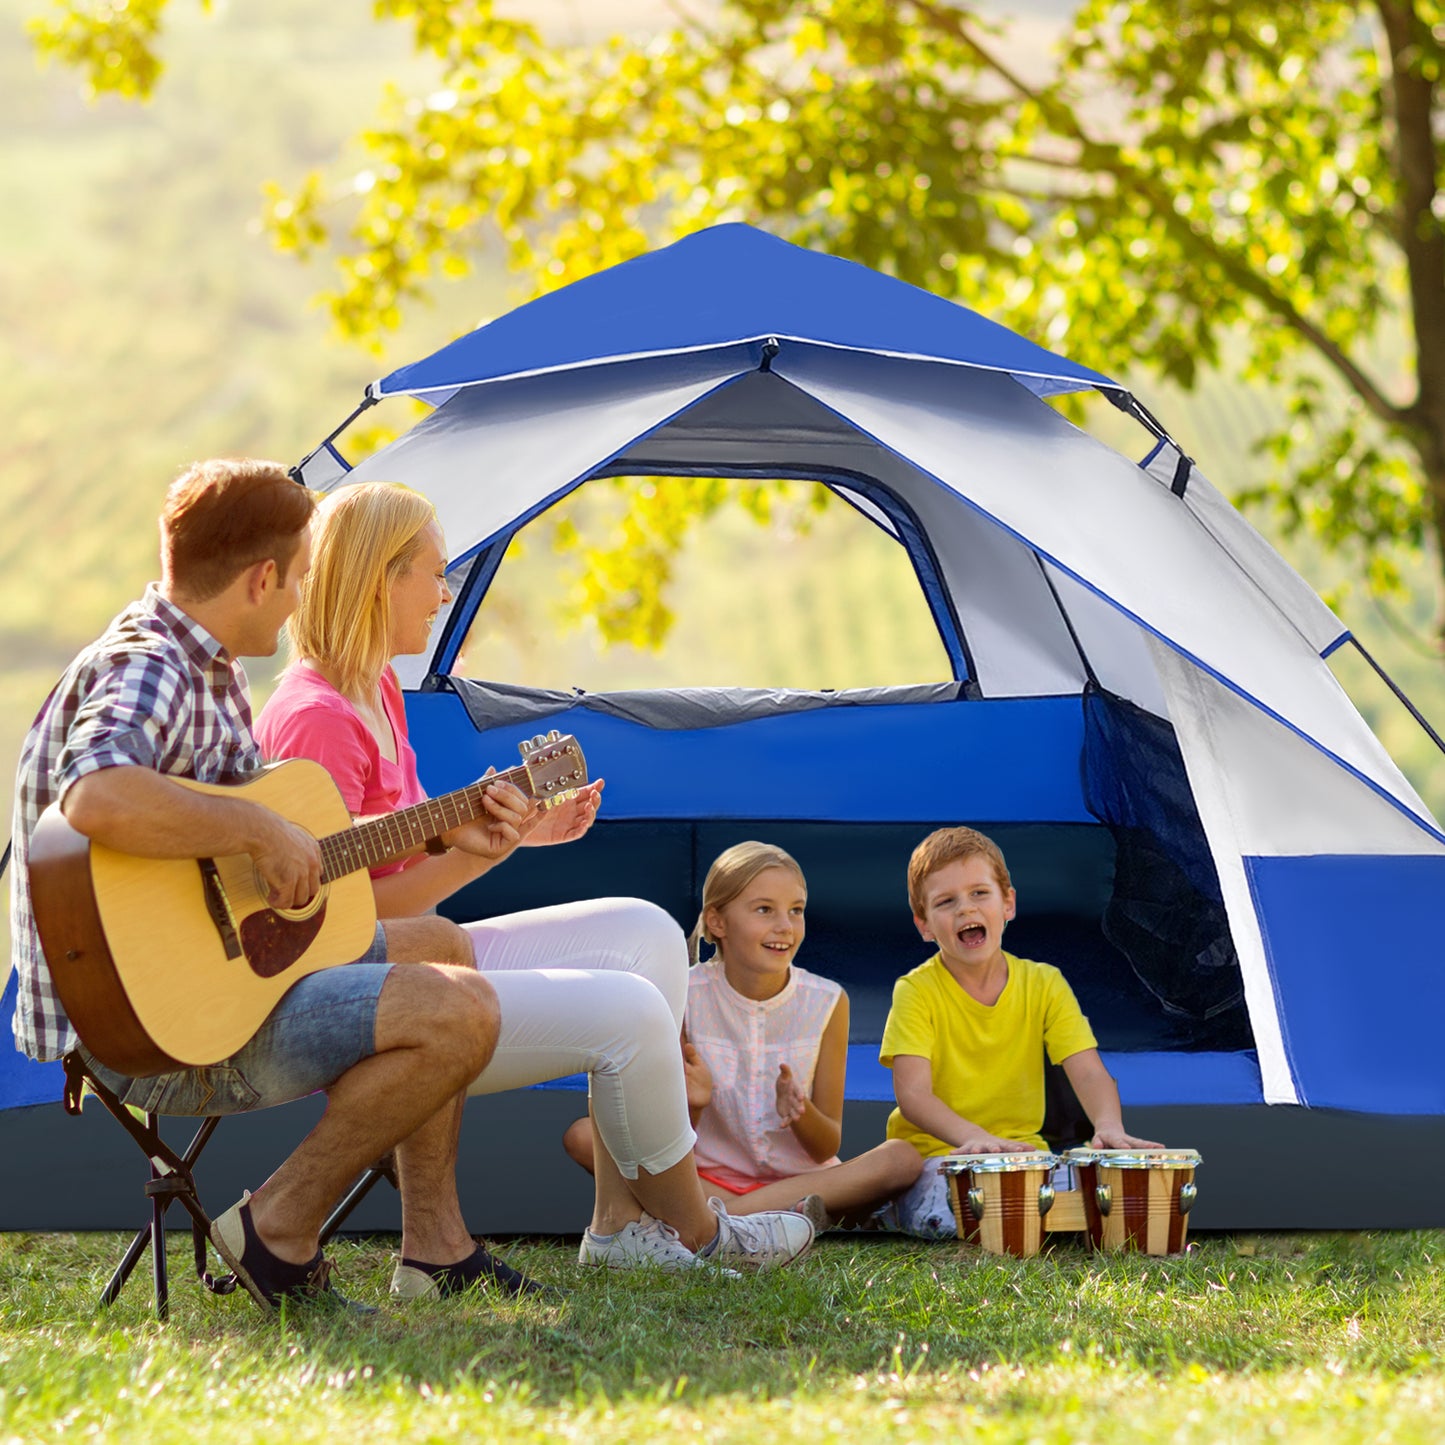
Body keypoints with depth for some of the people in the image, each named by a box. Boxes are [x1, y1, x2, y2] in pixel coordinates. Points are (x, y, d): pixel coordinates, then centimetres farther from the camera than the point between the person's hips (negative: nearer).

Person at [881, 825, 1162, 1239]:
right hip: (934, 1153, -4)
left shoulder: (1043, 985, 4)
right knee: (941, 1218, -39)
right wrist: (974, 1139, -40)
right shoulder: (917, 991, -7)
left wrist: (1109, 1127, -33)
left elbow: (1089, 1072, -8)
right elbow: (912, 1092, -19)